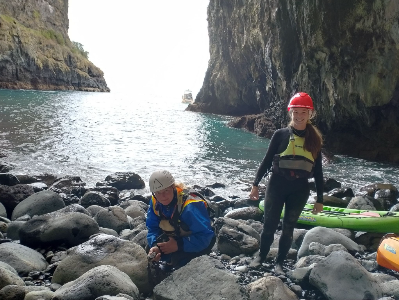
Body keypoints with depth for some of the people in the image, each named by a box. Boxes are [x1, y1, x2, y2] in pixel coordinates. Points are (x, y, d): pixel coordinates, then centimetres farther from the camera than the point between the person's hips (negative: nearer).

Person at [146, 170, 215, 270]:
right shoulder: (155, 202, -12)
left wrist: (179, 245, -40)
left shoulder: (189, 206, -34)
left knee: (178, 258, -30)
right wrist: (155, 246, -28)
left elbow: (205, 236, -34)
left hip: (200, 243, -7)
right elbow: (153, 229, -7)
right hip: (177, 238, 7)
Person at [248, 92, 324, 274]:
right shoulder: (280, 134, -2)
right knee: (270, 225, 4)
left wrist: (319, 199, 5)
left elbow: (318, 171, 6)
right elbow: (267, 161, 1)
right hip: (276, 186, -1)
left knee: (288, 227, 10)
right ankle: (261, 256, 28)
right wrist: (256, 184, -4)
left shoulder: (314, 139, 4)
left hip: (300, 190, 2)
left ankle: (279, 262, 27)